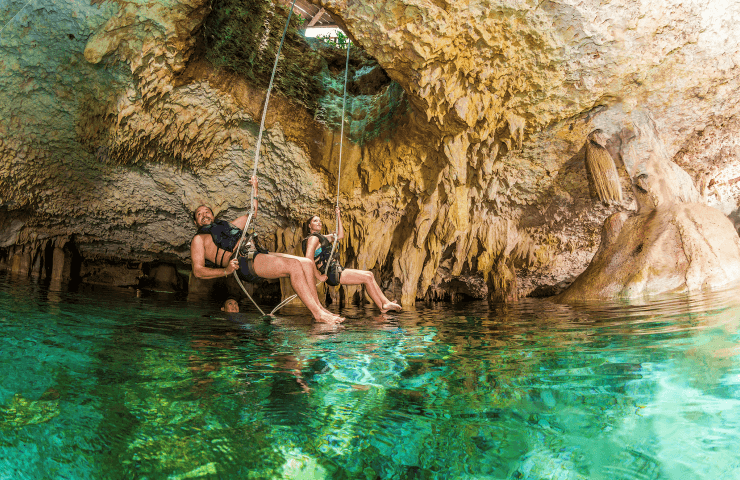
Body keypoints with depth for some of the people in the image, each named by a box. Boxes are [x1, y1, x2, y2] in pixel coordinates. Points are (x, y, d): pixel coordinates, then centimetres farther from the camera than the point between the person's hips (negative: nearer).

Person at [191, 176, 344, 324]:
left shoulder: (228, 225, 35)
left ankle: (319, 306, -8)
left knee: (307, 263, -6)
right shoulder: (199, 239, 13)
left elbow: (251, 213, 44)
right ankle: (318, 314, -28)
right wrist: (226, 271, -15)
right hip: (243, 262, -8)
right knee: (293, 265, -27)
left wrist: (254, 190, 31)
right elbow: (198, 270, 0)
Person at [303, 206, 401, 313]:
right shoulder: (313, 238, -9)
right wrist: (318, 275, -19)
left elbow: (340, 235, 26)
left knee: (369, 274, 7)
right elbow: (308, 259, -23)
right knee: (367, 278, -10)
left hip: (337, 270, 10)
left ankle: (386, 302, 2)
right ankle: (383, 306, -2)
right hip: (332, 274, -10)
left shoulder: (322, 238, 22)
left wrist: (339, 217, 21)